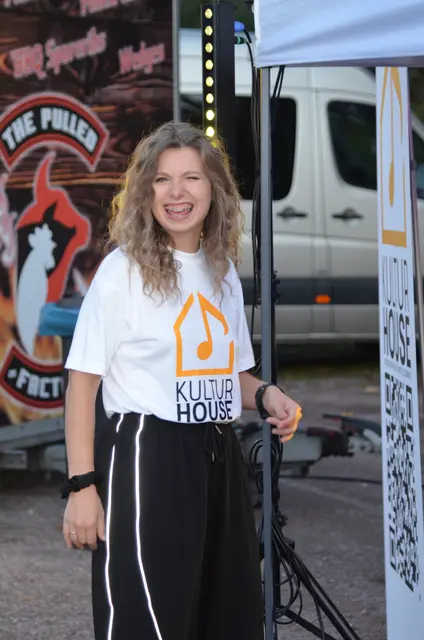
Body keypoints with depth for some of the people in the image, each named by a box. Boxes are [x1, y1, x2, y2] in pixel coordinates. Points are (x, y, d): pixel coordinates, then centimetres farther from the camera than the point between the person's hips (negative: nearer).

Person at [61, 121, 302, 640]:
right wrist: (82, 485, -15)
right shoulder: (123, 270, -7)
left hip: (219, 460, 7)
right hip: (145, 458, -7)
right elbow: (82, 381, -9)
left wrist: (264, 396, 1)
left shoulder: (223, 271, 12)